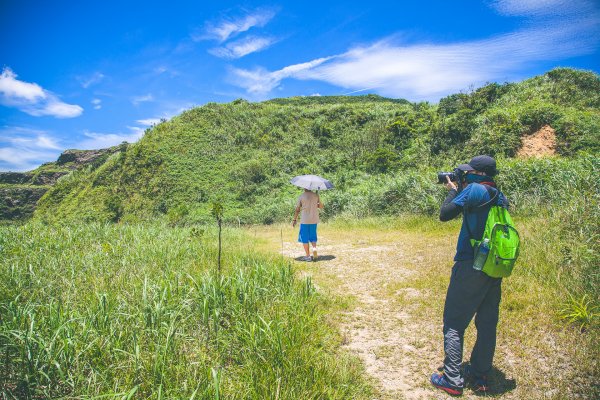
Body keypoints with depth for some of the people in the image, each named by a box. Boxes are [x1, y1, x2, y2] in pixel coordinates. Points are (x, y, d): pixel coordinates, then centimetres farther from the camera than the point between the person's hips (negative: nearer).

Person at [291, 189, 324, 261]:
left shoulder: (301, 196, -5)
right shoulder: (316, 195, 2)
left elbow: (297, 210, -3)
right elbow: (321, 207, 10)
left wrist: (294, 220, 6)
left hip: (304, 220, -3)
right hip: (314, 220, 3)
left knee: (304, 238, 7)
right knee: (313, 237, 17)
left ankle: (308, 256, 7)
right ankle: (314, 251, -6)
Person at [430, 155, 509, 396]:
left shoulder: (475, 190, -13)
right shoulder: (501, 197, 10)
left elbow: (445, 214, -9)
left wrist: (452, 191, 5)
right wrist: (460, 192, 15)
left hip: (471, 267, -8)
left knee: (454, 323, 3)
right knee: (487, 324, 14)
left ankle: (452, 381, 9)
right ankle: (479, 378, 26)